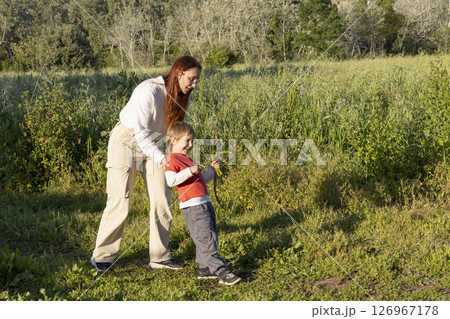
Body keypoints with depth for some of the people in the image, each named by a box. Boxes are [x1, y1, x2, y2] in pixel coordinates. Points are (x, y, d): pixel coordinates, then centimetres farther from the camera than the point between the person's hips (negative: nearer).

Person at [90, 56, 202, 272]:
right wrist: (163, 159, -38)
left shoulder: (182, 98, -4)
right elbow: (141, 133, -30)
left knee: (162, 199, 0)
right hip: (127, 141, -7)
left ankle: (159, 256, 10)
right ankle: (102, 256, 7)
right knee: (120, 200, -7)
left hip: (153, 143, 7)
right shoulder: (149, 91, -27)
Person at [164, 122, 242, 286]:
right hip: (192, 206, -10)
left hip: (204, 203, 10)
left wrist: (211, 170, 19)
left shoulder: (187, 159, 25)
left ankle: (204, 269, 20)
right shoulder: (172, 159, -6)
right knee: (206, 239, -11)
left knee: (208, 239, 12)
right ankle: (221, 272, -13)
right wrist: (189, 171, -24)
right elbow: (170, 180, -21)